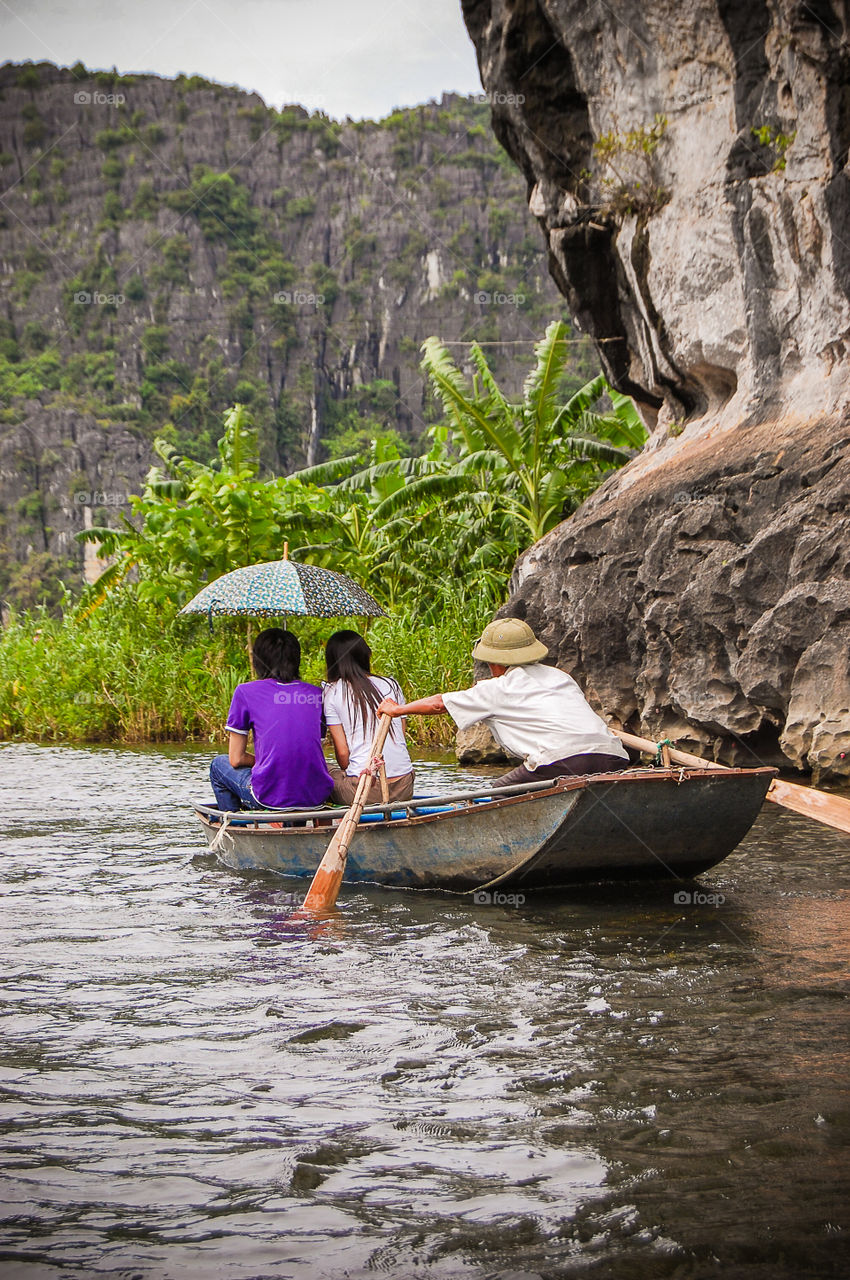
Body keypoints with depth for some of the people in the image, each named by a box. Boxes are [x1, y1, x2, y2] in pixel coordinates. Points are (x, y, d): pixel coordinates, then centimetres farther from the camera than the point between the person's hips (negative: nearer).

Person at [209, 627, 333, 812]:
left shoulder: (245, 692, 0)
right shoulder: (317, 693, 9)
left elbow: (236, 759, 2)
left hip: (271, 799, -4)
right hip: (317, 797, 4)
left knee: (219, 765, 25)